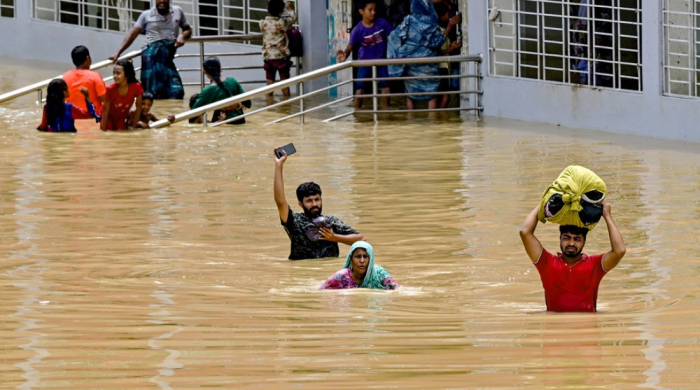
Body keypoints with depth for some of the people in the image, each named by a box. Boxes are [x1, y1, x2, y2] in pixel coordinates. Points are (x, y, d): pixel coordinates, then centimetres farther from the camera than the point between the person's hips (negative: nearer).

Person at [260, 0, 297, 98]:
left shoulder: (263, 23, -6)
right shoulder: (283, 22, -13)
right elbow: (293, 17, 6)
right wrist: (289, 8, 23)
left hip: (268, 56, 2)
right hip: (282, 56, -2)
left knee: (270, 81, 8)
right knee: (284, 80, 6)